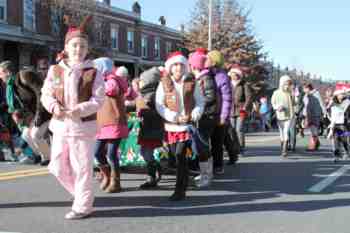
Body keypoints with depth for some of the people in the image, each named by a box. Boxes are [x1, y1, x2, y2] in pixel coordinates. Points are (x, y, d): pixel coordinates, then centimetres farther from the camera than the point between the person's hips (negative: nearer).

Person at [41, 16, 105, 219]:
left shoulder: (93, 73, -6)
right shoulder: (55, 70, 4)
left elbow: (98, 100, -10)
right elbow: (46, 94, 6)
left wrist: (80, 110, -25)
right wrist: (54, 107, -16)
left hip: (84, 126, -4)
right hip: (60, 125, 5)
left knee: (82, 168, 0)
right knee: (58, 167, 11)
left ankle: (83, 206, 13)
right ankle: (81, 193, 33)